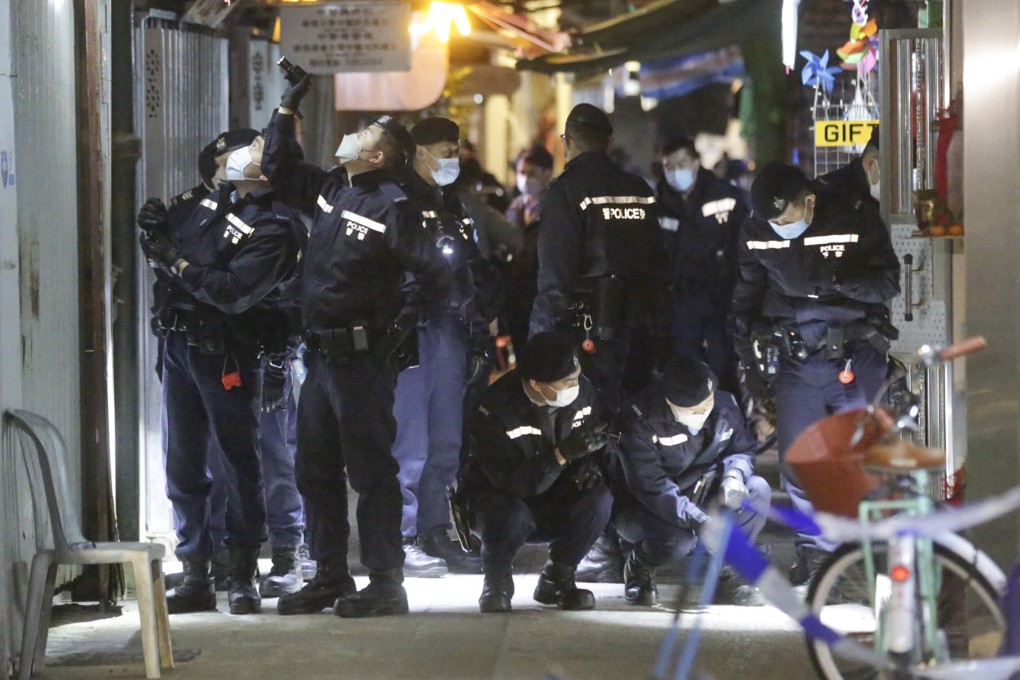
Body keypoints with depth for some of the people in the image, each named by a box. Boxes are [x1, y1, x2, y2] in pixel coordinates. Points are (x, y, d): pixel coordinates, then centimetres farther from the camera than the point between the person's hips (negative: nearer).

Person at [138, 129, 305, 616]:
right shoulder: (215, 201, 12)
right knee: (182, 465, 8)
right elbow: (178, 247, 16)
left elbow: (234, 293, -21)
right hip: (179, 343, 8)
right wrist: (159, 237, -5)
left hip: (226, 352, -7)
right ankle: (195, 576, 14)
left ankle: (243, 577, 8)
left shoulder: (274, 227, -12)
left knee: (240, 464, 1)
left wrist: (177, 261, -18)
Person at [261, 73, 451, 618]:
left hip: (364, 359, -9)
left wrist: (398, 329, -13)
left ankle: (385, 583, 0)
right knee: (315, 470, 12)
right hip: (321, 354, 9)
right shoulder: (331, 192, 13)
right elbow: (279, 169, 28)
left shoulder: (392, 207, -11)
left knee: (370, 470, -5)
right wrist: (287, 109, 21)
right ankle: (330, 577, 21)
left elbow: (432, 275, -17)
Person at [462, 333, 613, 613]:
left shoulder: (582, 390, -12)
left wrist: (590, 464, -20)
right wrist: (562, 454, -46)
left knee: (599, 499, -26)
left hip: (553, 508, 4)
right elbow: (509, 480, -35)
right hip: (499, 499, -4)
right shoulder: (495, 410, -28)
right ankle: (496, 583, -5)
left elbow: (602, 440, 4)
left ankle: (556, 580, -2)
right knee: (510, 515, -39)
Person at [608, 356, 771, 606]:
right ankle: (639, 566, 1)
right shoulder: (639, 421, -26)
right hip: (643, 509, -6)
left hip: (699, 496, 6)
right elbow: (651, 486, -32)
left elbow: (742, 450, 7)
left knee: (758, 490, -17)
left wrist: (733, 477, -20)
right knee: (677, 541, -37)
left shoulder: (725, 406, -7)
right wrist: (702, 523, -40)